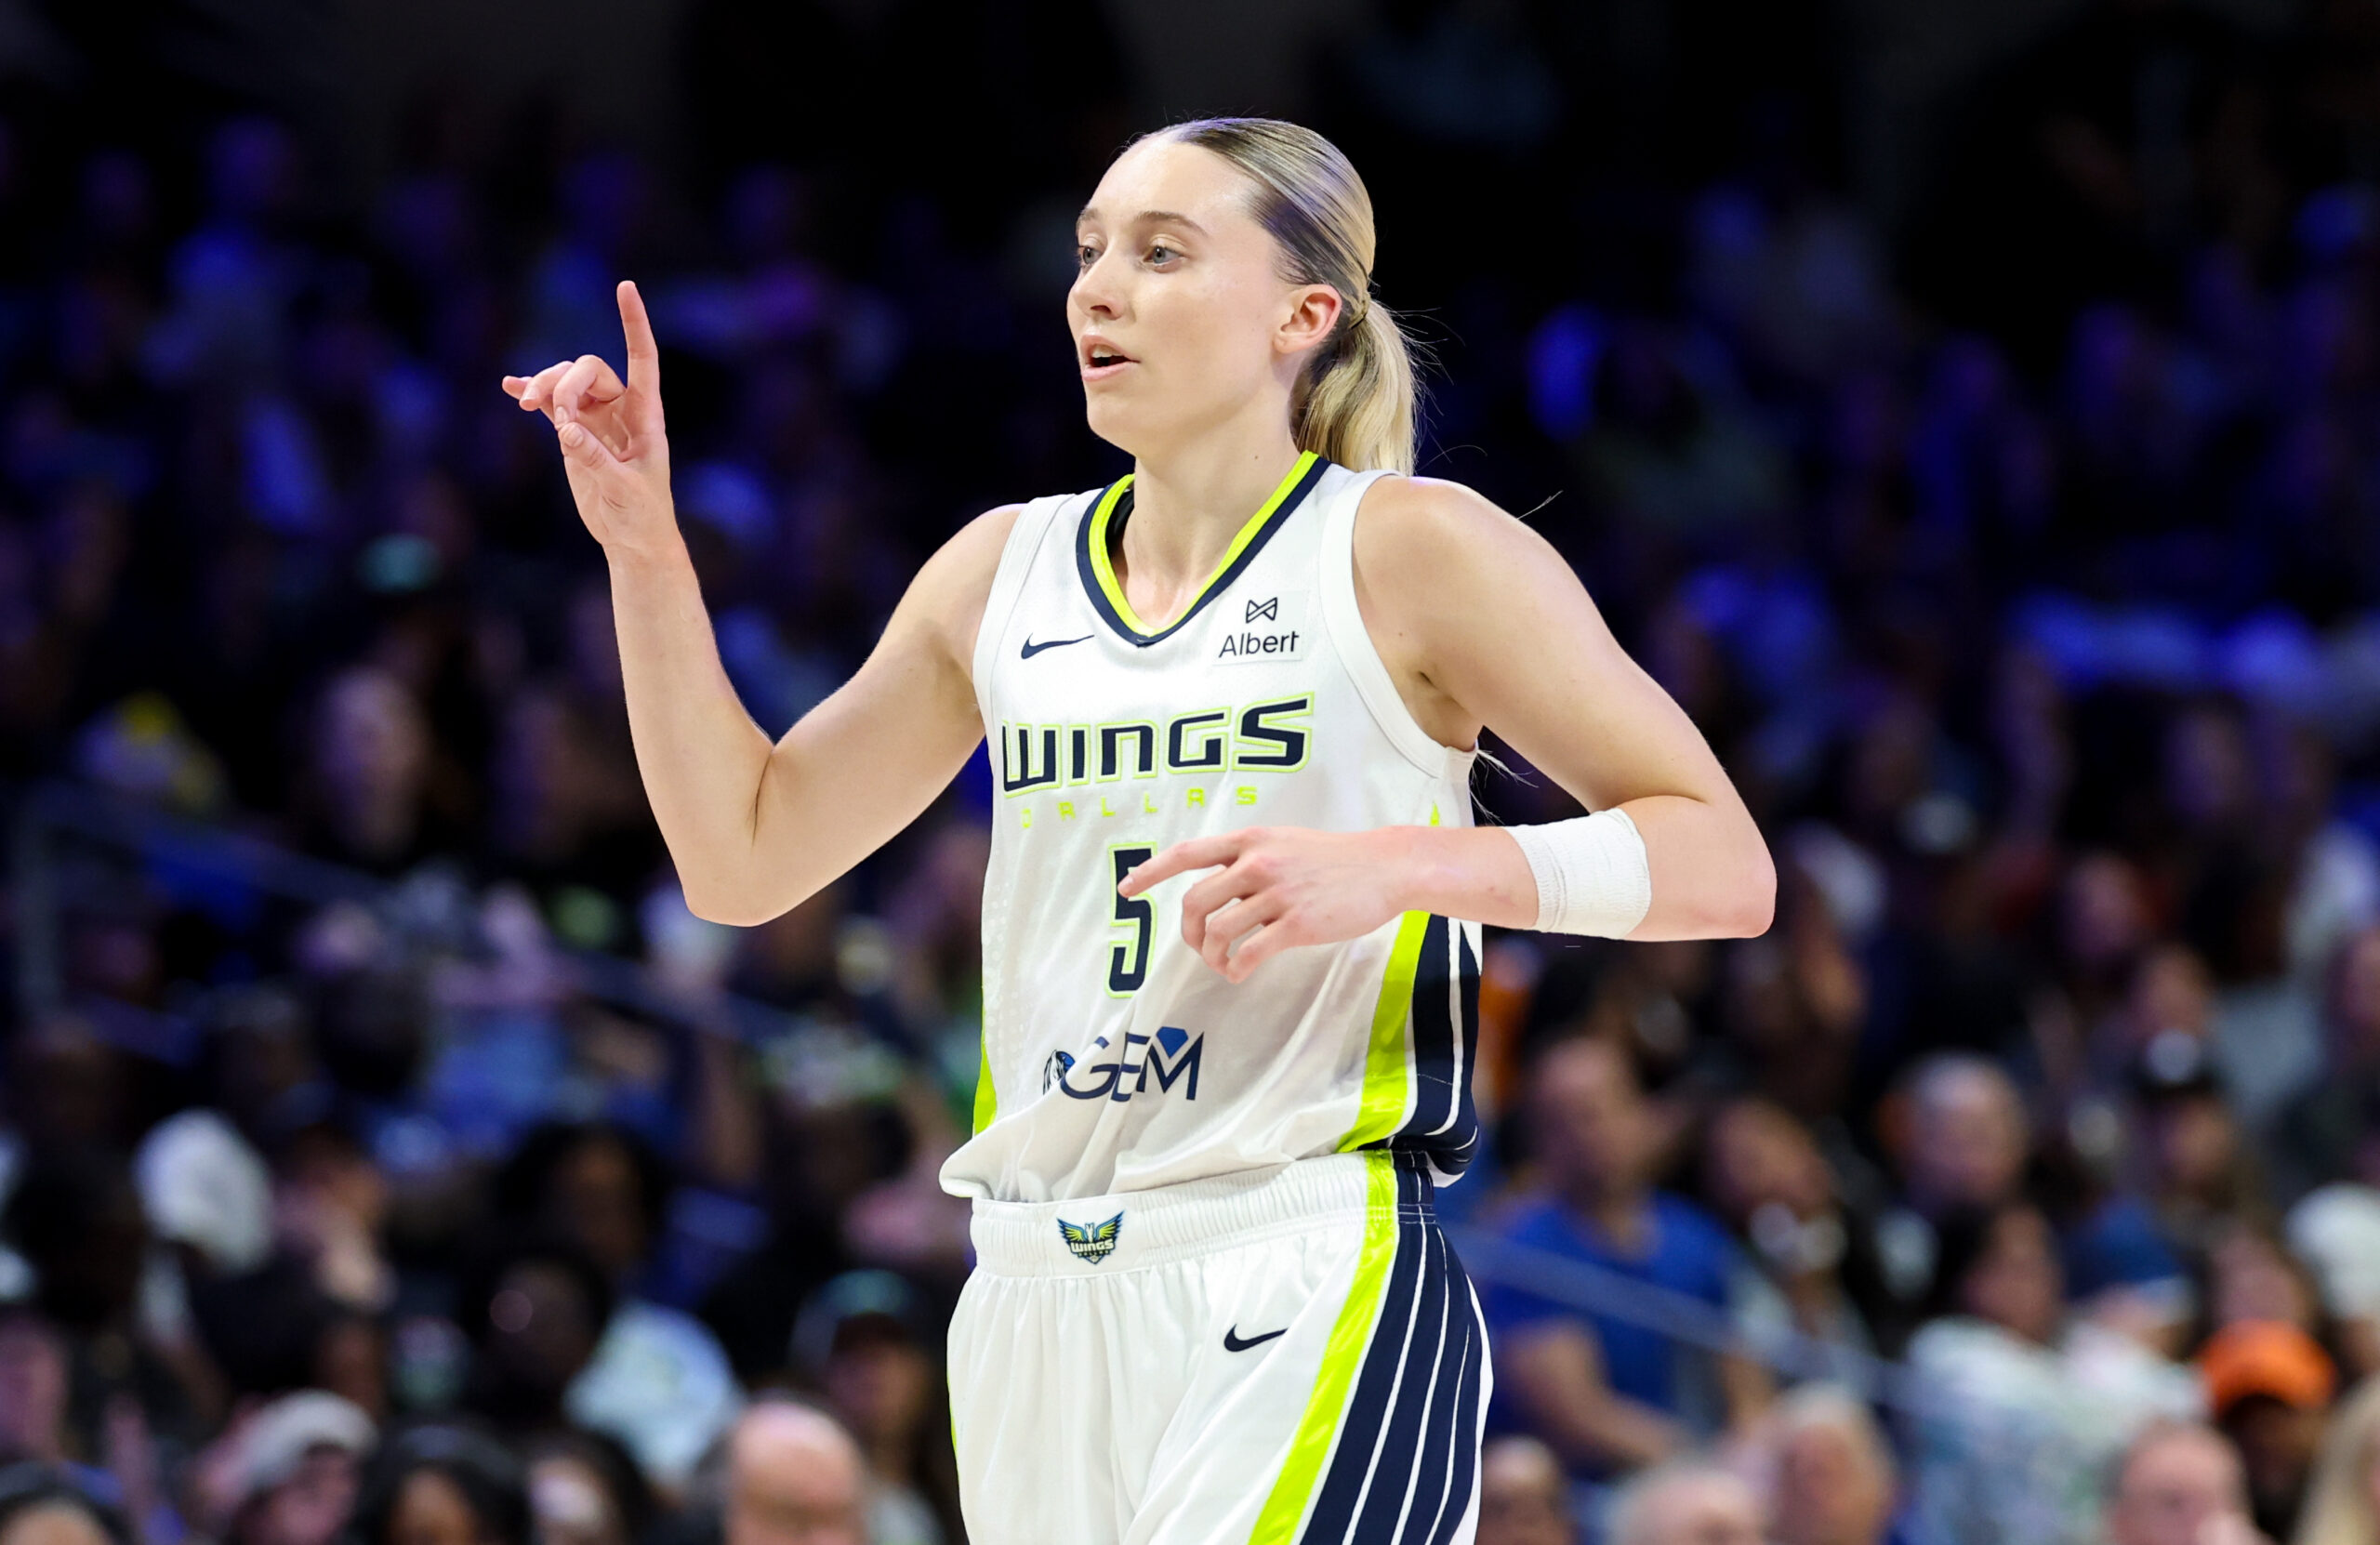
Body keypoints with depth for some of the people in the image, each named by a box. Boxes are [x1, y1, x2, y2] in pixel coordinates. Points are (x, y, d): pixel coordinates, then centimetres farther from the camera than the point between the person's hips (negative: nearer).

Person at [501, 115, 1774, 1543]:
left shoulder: (1402, 548, -2)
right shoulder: (1005, 572, 14)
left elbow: (1726, 866, -5)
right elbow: (744, 859, 19)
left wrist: (1398, 866, -19)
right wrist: (646, 547, 10)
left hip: (1299, 1304, -6)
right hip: (1036, 1309, 6)